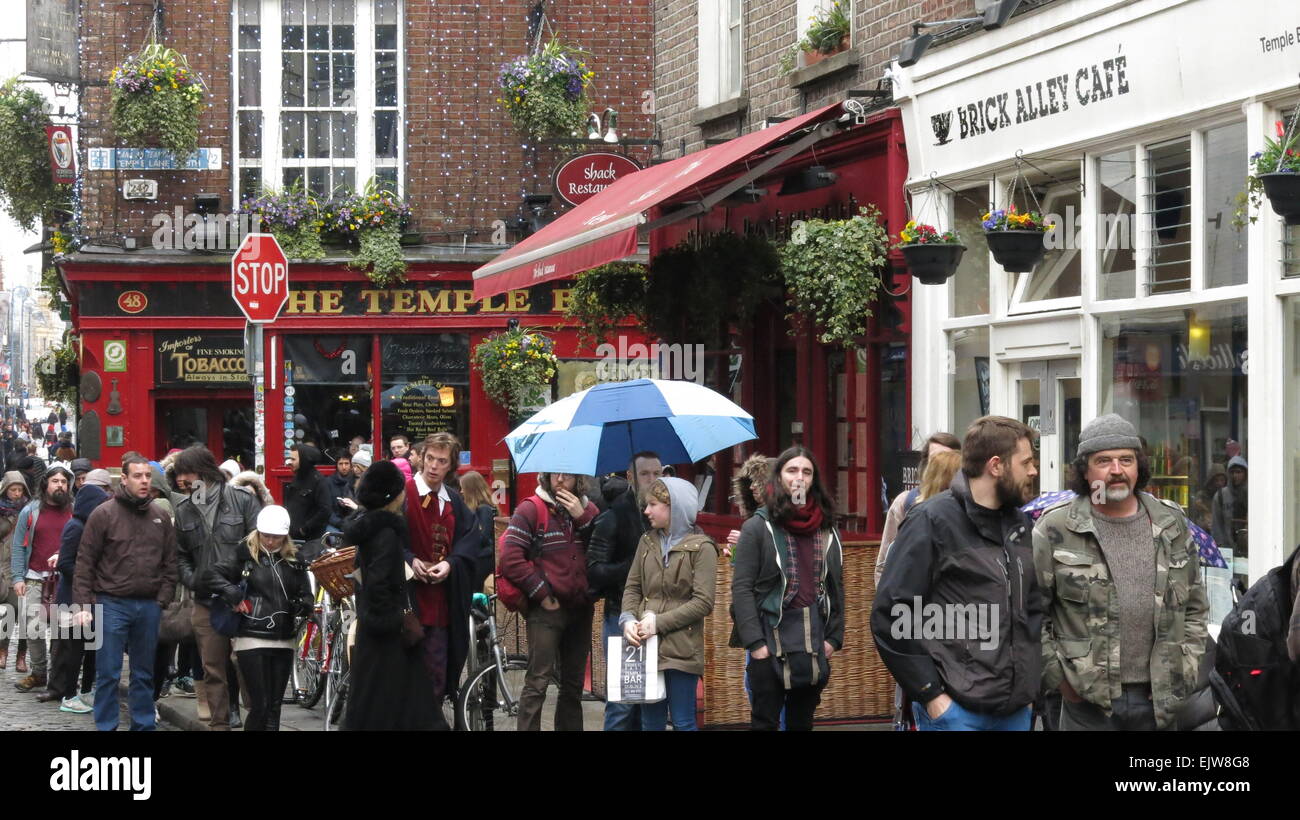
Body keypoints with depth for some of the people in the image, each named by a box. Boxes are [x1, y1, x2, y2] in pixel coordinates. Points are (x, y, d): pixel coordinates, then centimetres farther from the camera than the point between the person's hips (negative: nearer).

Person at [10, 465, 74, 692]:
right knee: (33, 629, -2)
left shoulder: (74, 512, 7)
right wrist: (17, 578, -3)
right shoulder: (30, 511, 8)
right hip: (34, 578, 1)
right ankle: (39, 672, 12)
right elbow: (19, 547, 7)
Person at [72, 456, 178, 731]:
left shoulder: (160, 517, 8)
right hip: (112, 603, -4)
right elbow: (85, 563, -5)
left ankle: (144, 725, 20)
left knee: (144, 674, 12)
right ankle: (106, 726, 5)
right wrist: (83, 605, -10)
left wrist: (163, 600, 2)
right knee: (108, 674, -1)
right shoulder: (104, 514, -4)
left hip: (149, 606, 4)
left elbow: (170, 562, 12)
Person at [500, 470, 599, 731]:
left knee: (573, 684, 12)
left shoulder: (588, 510, 11)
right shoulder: (531, 509, -5)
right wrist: (541, 594, -11)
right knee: (538, 682, -8)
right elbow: (510, 557, -12)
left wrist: (582, 517, -10)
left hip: (580, 609, 5)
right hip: (546, 609, -5)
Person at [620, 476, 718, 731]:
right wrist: (628, 618, -8)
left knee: (683, 722, 1)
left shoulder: (701, 547, -5)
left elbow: (703, 602, -11)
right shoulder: (647, 542, 12)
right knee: (650, 722, 10)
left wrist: (659, 622, -15)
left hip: (681, 650, -5)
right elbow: (633, 587, 12)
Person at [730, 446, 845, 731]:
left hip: (814, 642, 4)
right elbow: (741, 588, -8)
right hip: (771, 640, -4)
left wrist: (834, 637, 3)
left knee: (802, 721, 12)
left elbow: (836, 587, 13)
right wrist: (755, 642, -15)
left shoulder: (827, 530, 11)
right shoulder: (758, 528, -3)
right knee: (765, 722, 1)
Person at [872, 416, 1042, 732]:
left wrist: (1030, 683, 12)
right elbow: (890, 617, -12)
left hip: (1016, 709, 6)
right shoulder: (932, 522, -8)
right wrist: (930, 695, -14)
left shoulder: (1019, 524, 13)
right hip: (956, 709, -6)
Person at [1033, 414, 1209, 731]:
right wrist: (1055, 677, -5)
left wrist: (1185, 672, 8)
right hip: (1088, 702, -3)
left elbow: (1194, 607, 17)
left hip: (1159, 700, 3)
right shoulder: (1055, 529, -3)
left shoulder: (1171, 525, 10)